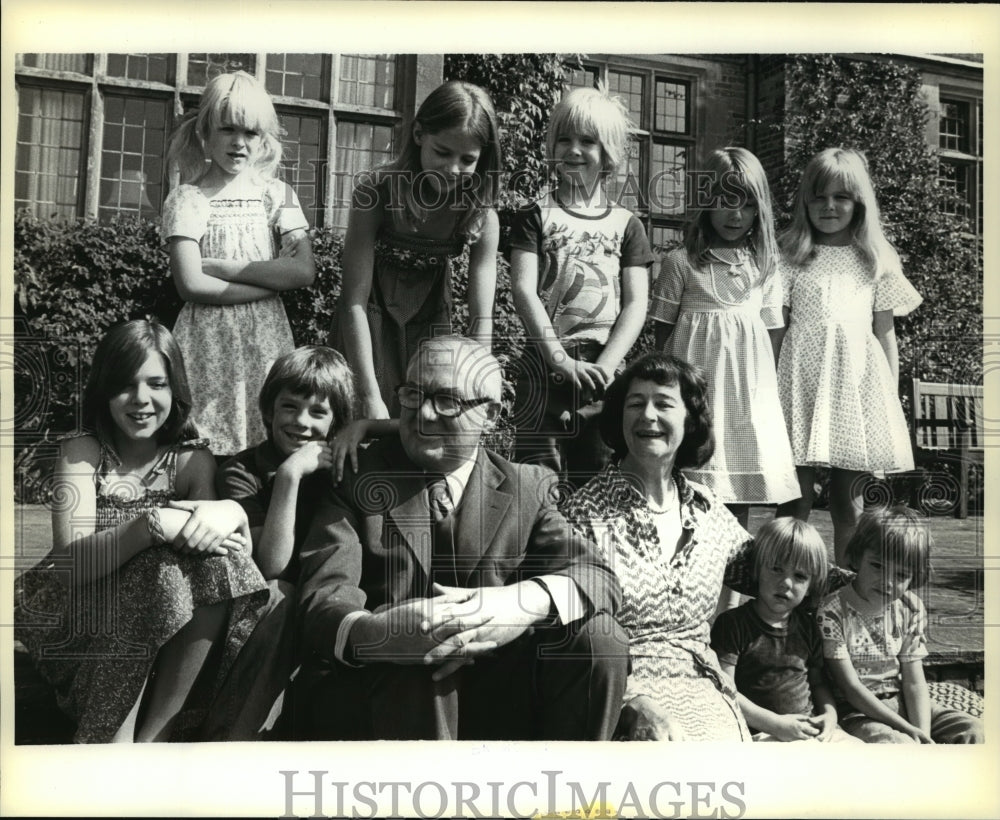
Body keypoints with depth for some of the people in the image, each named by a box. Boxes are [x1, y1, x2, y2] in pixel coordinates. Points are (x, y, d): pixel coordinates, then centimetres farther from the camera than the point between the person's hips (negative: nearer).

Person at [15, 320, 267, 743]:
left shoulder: (193, 462, 2)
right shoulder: (82, 453, -6)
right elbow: (71, 564, -18)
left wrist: (229, 513, -35)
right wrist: (151, 526, -35)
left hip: (172, 640, 3)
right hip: (86, 628, -2)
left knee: (216, 563, -26)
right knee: (165, 569, -29)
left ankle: (153, 733, -16)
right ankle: (116, 736, -18)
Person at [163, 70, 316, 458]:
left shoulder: (277, 194, 7)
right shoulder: (187, 198, 1)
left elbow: (305, 270, -7)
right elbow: (191, 285, -11)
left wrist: (220, 267, -11)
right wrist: (274, 279, -10)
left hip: (267, 338, 2)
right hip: (208, 340, -2)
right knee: (204, 452, -3)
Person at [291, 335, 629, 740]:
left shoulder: (527, 486, 8)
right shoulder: (356, 482, 1)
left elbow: (598, 577, -5)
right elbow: (321, 606, -11)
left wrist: (529, 601, -29)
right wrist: (379, 633, -36)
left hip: (492, 702, 3)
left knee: (596, 635, -18)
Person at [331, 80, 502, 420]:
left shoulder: (482, 217, -17)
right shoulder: (376, 191, -24)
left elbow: (481, 317, -18)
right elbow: (355, 300, -25)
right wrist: (370, 395, -30)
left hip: (430, 321, 2)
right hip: (370, 320, -2)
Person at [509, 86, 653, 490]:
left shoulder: (626, 225, 10)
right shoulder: (535, 217, 6)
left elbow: (636, 304, 4)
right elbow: (523, 290, -5)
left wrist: (604, 366, -11)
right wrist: (561, 359, -16)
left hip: (603, 370, 2)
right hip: (545, 366, -1)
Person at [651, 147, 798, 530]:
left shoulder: (765, 264, 9)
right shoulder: (680, 262, -1)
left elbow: (772, 330, 11)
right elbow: (663, 329, 2)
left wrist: (768, 381, 4)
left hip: (750, 381, 3)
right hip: (697, 380, -3)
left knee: (743, 483, 7)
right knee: (696, 490, -4)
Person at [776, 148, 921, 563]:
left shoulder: (877, 262, 12)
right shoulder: (791, 258, 6)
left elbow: (885, 333, 13)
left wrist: (892, 400, 9)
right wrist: (772, 388, -4)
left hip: (858, 377, 2)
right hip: (801, 376, -2)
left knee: (848, 501, 6)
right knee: (795, 501, -1)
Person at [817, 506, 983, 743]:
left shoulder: (910, 608, 0)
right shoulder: (832, 612, -17)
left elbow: (914, 682, -1)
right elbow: (851, 687, -17)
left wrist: (923, 733, -17)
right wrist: (908, 729, -19)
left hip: (903, 704, 6)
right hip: (859, 712, -6)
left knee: (973, 730, -8)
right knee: (896, 741, -34)